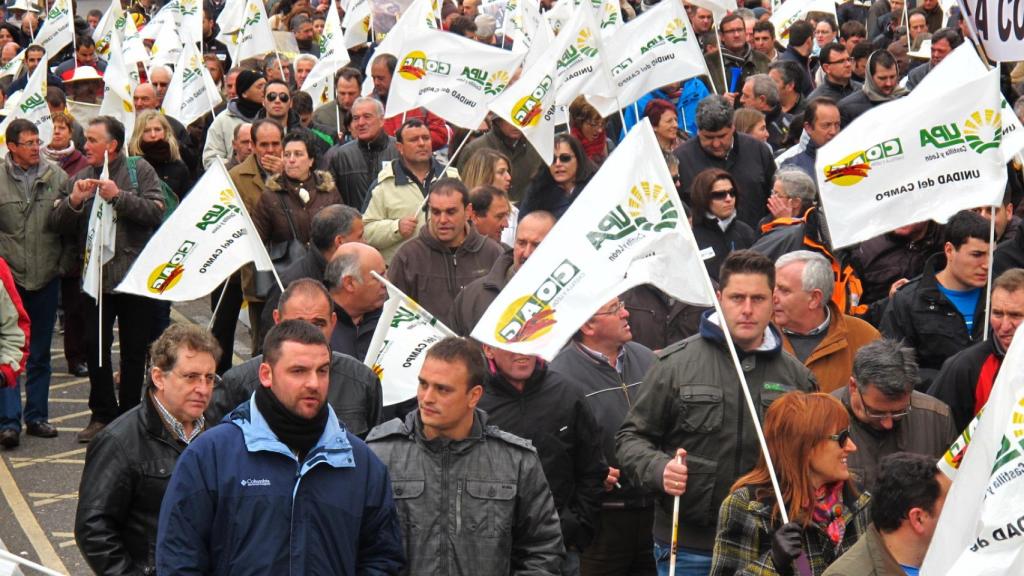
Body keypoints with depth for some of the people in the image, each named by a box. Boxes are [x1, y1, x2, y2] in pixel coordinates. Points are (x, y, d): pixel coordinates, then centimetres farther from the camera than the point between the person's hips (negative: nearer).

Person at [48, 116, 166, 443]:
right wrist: (73, 201, -13)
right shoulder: (79, 180, 10)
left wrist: (118, 196, -19)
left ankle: (129, 414, 16)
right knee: (95, 345, 0)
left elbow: (155, 212, -12)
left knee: (134, 349, 5)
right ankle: (103, 414, 11)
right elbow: (58, 225, 4)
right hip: (96, 276, 3)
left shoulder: (140, 171, 0)